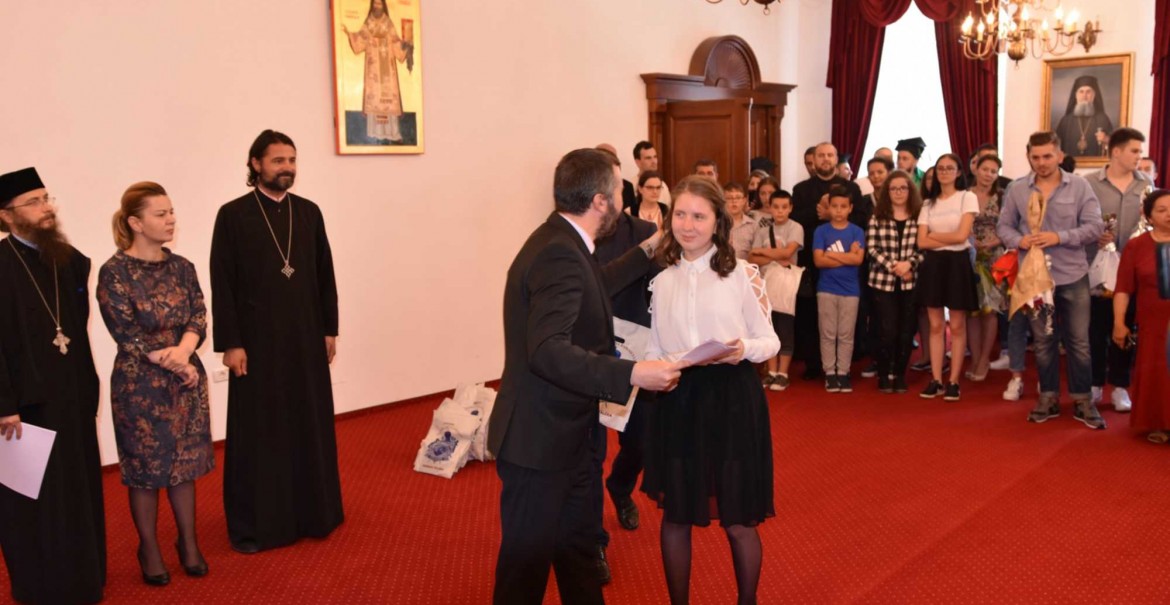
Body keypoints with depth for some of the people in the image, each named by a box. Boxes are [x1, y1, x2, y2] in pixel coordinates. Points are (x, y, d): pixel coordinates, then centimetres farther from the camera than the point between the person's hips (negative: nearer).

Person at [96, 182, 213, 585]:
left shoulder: (181, 267, 4)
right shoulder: (114, 273, -11)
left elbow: (199, 320, -2)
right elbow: (127, 335, -13)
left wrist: (183, 350, -21)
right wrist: (172, 362, -15)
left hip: (187, 380, 4)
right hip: (139, 385, -4)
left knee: (185, 462, 11)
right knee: (146, 467, 7)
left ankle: (188, 542, 25)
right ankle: (149, 548, 24)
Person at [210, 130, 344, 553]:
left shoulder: (309, 212, 6)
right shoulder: (233, 215, -5)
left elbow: (325, 274, 9)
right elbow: (222, 284, -7)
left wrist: (330, 328, 6)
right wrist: (230, 343, -10)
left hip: (306, 336, 4)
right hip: (257, 340, -4)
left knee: (310, 424, 11)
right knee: (258, 430, 5)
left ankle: (312, 511, 26)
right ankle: (253, 523, 17)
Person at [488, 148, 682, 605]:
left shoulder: (560, 242, 6)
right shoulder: (559, 253, -26)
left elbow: (592, 288, 26)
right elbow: (547, 352, -35)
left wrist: (646, 252, 27)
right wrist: (631, 374, -38)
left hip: (564, 430, 10)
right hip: (539, 437, -10)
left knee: (577, 544, 23)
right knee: (527, 558, 7)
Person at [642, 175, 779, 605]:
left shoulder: (742, 273, -6)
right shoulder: (661, 277, 5)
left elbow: (770, 341, -3)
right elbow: (654, 347, 9)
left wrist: (744, 349, -22)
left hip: (733, 399, -3)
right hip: (676, 400, 3)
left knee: (737, 520, 5)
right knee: (675, 515, 12)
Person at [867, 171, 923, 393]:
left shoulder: (919, 217, 4)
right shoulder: (877, 218, 3)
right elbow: (871, 248, -4)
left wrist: (909, 264, -16)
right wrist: (893, 266, -14)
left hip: (911, 282, 1)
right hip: (883, 282, -1)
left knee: (906, 333, 5)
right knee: (887, 332, -3)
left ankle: (900, 375, 19)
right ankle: (884, 375, 13)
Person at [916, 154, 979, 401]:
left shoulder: (967, 198, -1)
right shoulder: (928, 204, 10)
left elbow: (962, 235, -12)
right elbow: (922, 242, 0)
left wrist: (933, 234, -3)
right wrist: (949, 239, -8)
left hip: (956, 263, -4)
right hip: (933, 264, 4)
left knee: (957, 326, 1)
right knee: (935, 326, 5)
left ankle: (953, 381, 5)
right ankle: (936, 380, 9)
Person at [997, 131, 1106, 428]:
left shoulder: (1079, 186, -3)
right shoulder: (1016, 189, 1)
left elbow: (1094, 227, -6)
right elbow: (1004, 226, 5)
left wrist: (1059, 237, -19)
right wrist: (1019, 241, -15)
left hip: (1073, 275, -1)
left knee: (1078, 341, 5)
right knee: (1042, 341, 11)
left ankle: (1083, 400, 17)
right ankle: (1048, 397, 23)